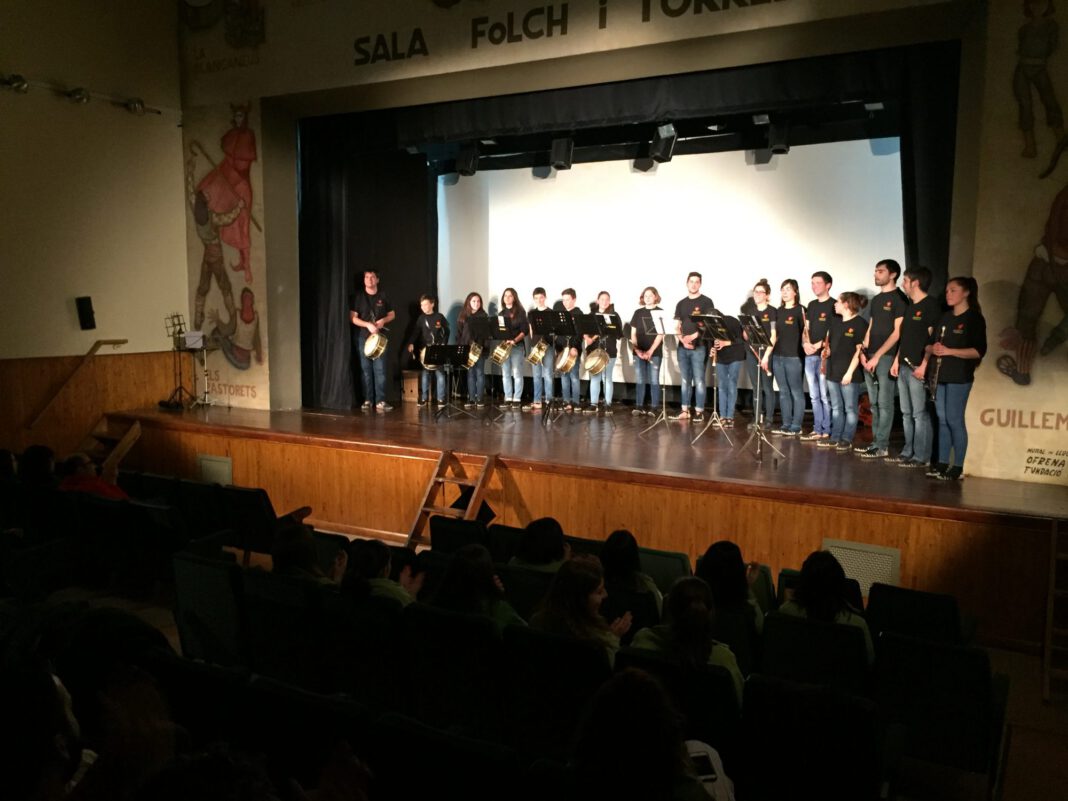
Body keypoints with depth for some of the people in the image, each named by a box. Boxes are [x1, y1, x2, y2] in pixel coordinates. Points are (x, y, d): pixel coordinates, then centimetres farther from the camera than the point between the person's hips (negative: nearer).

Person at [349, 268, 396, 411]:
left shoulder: (383, 296, 6)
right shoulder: (359, 296, 2)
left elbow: (392, 314, 12)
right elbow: (353, 317, -2)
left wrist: (383, 320, -9)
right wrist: (368, 324, -16)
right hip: (364, 337, 0)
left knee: (380, 369, -6)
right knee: (366, 370, 2)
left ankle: (380, 401, -5)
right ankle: (368, 400, 8)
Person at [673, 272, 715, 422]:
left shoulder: (706, 302, 0)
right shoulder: (681, 304, 14)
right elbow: (677, 326, 12)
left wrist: (693, 336, -17)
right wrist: (682, 339, -7)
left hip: (699, 346, -5)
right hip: (682, 347, 5)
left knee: (698, 380, -5)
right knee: (685, 380, 8)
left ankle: (699, 411, -1)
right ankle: (684, 411, 14)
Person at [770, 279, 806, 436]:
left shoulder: (800, 310, -5)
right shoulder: (779, 311, 14)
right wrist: (770, 352, 14)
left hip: (793, 357, -6)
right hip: (778, 356, 6)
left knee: (796, 392, 0)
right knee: (783, 392, 10)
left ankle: (796, 427, 4)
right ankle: (786, 424, 17)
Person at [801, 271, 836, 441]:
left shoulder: (834, 305, -5)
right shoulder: (811, 305, 17)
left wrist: (818, 345, -18)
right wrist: (805, 343, -3)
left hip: (825, 355, -7)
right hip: (810, 355, 7)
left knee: (825, 396, -5)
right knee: (814, 396, 9)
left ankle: (827, 431, 2)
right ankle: (817, 430, 15)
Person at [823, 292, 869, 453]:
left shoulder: (860, 323, -8)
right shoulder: (835, 322, 15)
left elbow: (859, 351, -12)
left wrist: (850, 372, -17)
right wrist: (826, 350, 4)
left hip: (848, 373, -7)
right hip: (833, 371, 8)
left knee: (849, 408, 0)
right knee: (836, 407, 11)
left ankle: (847, 440, 4)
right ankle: (835, 438, 16)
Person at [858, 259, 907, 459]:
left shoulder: (899, 299, -5)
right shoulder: (876, 299, 18)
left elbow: (897, 332, -10)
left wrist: (877, 356, -13)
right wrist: (863, 351, 5)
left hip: (886, 356, -7)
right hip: (870, 356, 7)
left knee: (884, 403, -5)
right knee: (874, 403, 9)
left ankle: (882, 447, -2)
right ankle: (875, 443, 14)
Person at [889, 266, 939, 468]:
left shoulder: (930, 305, -8)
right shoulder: (910, 306, 18)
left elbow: (932, 338, -14)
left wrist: (924, 365, -19)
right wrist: (897, 360, 17)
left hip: (917, 368, -9)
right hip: (904, 366, 9)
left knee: (919, 414, -6)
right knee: (906, 413, 12)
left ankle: (921, 457, -2)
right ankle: (908, 452, 19)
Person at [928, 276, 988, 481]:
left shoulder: (975, 319, -4)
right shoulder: (944, 318, 17)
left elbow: (979, 351, -12)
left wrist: (949, 351, -19)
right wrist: (934, 349, -2)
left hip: (960, 377, -6)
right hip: (940, 375, 6)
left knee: (954, 420, -7)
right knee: (942, 419, 6)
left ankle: (958, 467, 0)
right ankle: (942, 463, 10)